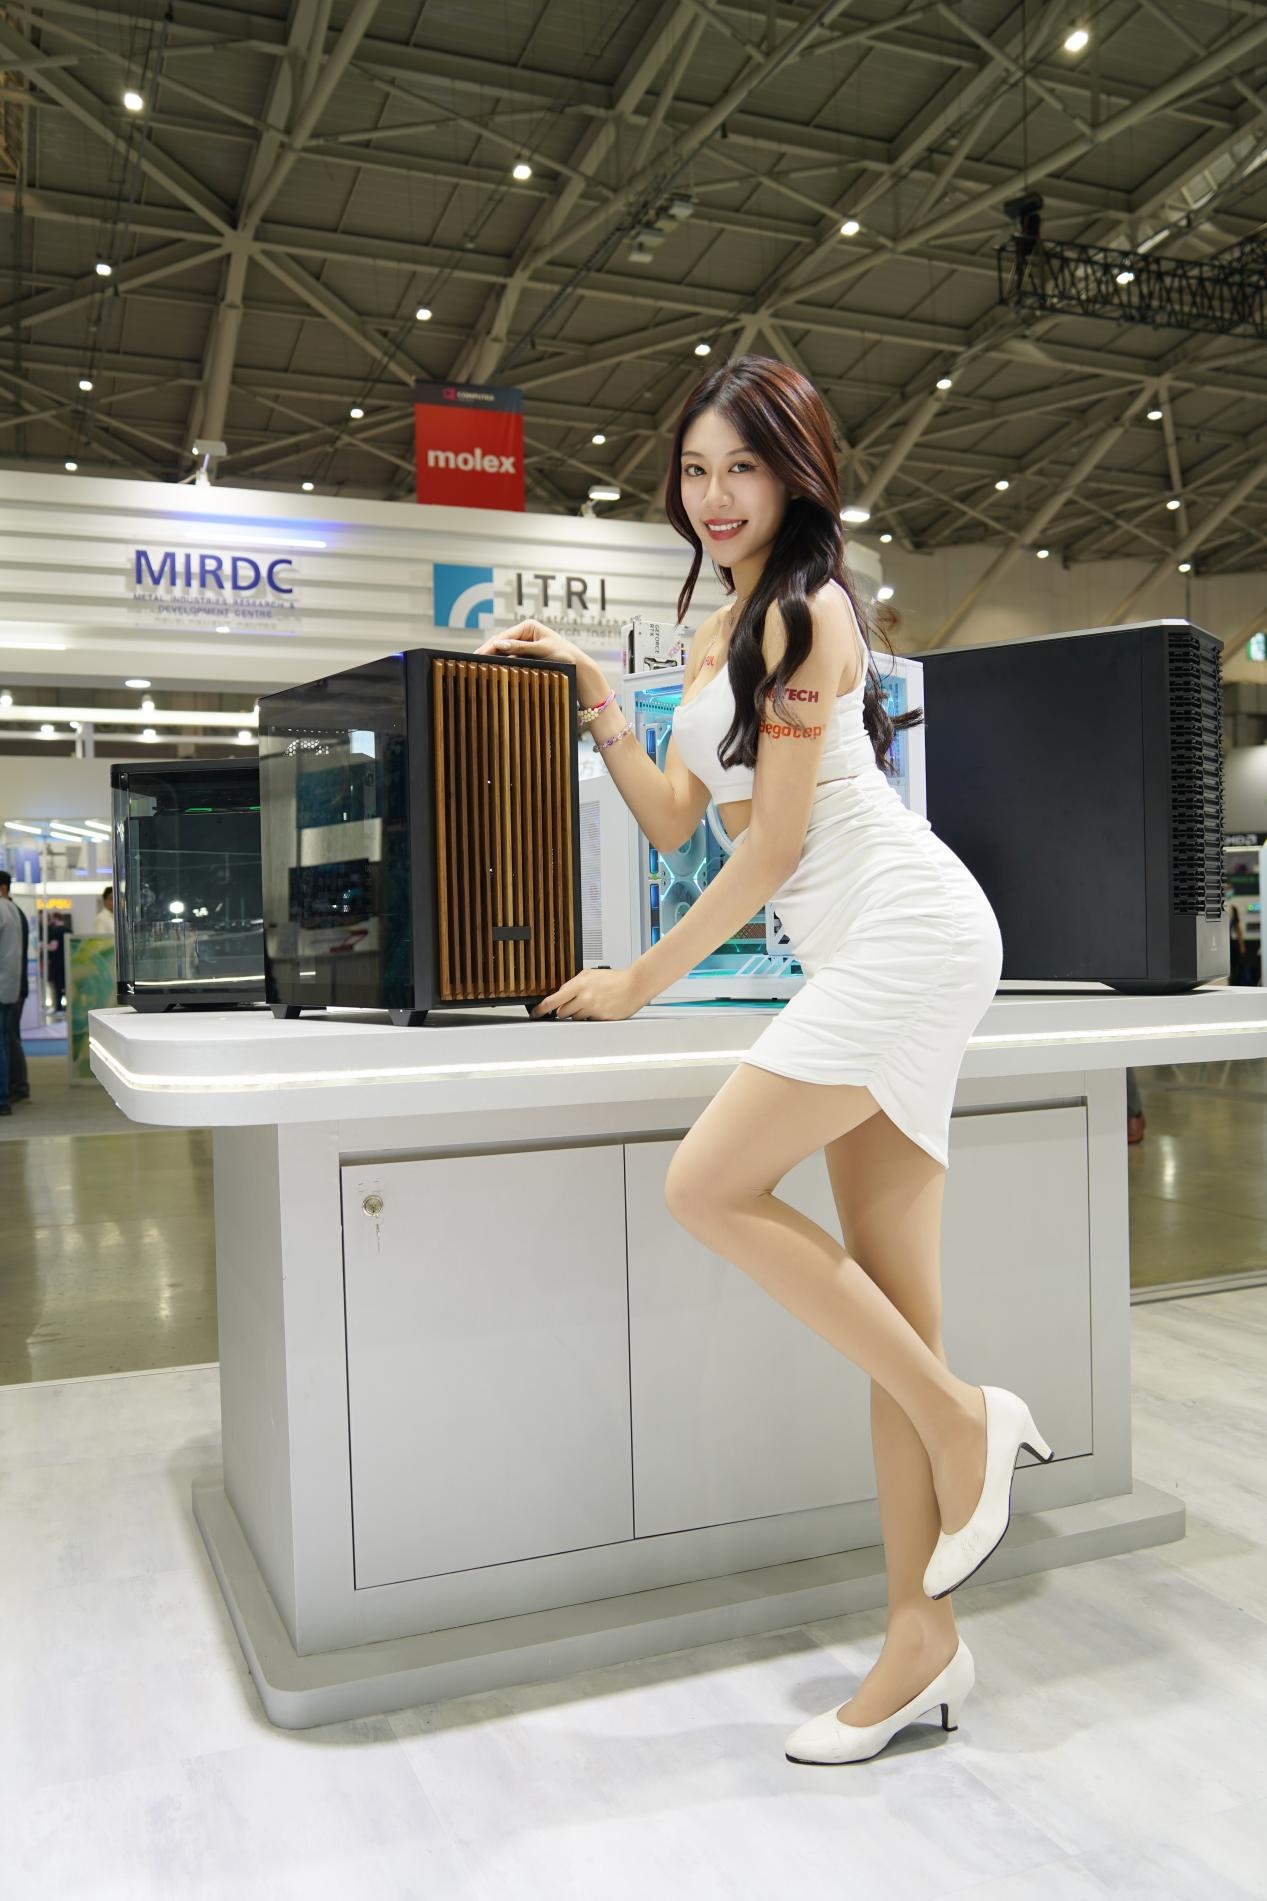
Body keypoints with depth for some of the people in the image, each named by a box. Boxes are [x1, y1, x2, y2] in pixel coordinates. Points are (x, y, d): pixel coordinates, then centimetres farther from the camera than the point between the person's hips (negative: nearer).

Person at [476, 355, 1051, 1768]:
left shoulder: (804, 607, -5)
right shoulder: (718, 633, 23)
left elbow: (771, 849, -9)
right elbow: (674, 821, 20)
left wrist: (640, 984, -3)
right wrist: (593, 701, 14)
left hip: (903, 933, -9)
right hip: (866, 958, 9)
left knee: (710, 1185, -17)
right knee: (890, 1306, 4)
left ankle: (969, 1422, -4)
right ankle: (922, 1642, 11)